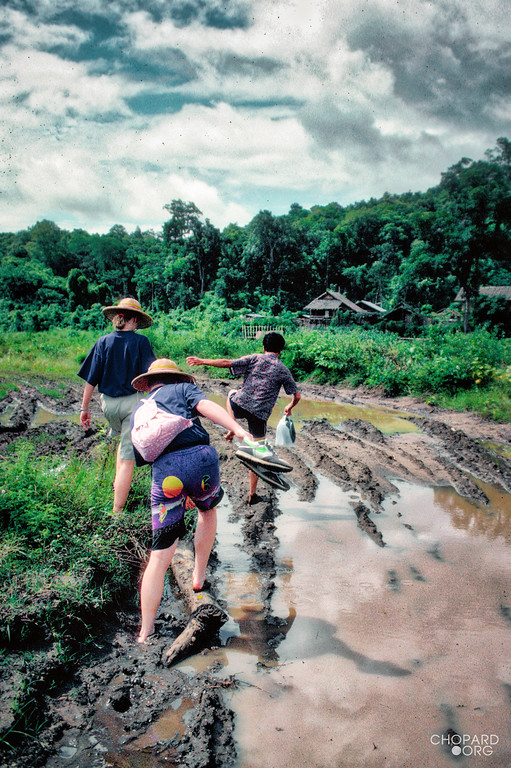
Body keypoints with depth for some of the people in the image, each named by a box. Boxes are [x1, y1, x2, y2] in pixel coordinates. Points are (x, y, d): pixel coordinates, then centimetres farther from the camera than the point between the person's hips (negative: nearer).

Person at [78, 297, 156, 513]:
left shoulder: (103, 342, -1)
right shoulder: (140, 342, -8)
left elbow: (91, 379, -1)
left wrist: (84, 408, 6)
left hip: (108, 402, 4)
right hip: (132, 402, -4)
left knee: (124, 439, 33)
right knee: (128, 456, -1)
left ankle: (118, 483, 33)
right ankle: (117, 511, -2)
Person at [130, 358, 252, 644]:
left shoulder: (138, 410, 29)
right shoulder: (184, 389, 20)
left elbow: (140, 457, 25)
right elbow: (206, 406, -3)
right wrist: (237, 428, -17)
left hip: (164, 471, 2)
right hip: (200, 458, -1)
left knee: (160, 556, 5)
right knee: (208, 509, 33)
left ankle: (145, 635, 4)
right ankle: (199, 575, 40)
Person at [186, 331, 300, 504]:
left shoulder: (255, 359, 3)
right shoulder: (283, 370, 7)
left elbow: (227, 363, -6)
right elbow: (296, 395, 9)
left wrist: (202, 361, 3)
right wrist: (289, 407, 31)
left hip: (240, 405, 0)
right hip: (260, 414, 0)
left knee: (232, 393, 36)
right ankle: (252, 494, 13)